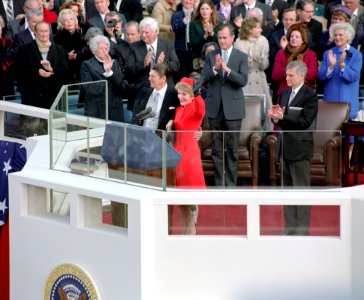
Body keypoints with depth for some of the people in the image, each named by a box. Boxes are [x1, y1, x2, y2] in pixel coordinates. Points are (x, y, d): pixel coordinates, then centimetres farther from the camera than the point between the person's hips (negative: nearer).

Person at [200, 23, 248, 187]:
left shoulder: (242, 57, 0)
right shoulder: (211, 56, 8)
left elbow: (243, 80, -11)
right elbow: (203, 78, 0)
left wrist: (227, 69, -24)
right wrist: (215, 68, -18)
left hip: (233, 108, -3)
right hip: (214, 107, 3)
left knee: (232, 148, 1)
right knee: (217, 148, 7)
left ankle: (231, 184, 7)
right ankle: (219, 183, 13)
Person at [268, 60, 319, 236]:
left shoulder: (310, 96, -11)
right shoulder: (285, 94, 12)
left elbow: (304, 122, -19)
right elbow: (281, 115, 13)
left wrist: (282, 117, -22)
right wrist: (276, 116, -9)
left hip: (300, 148, -8)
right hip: (285, 147, 8)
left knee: (301, 189, -2)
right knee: (287, 188, 12)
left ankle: (302, 229, 3)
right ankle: (290, 226, 20)